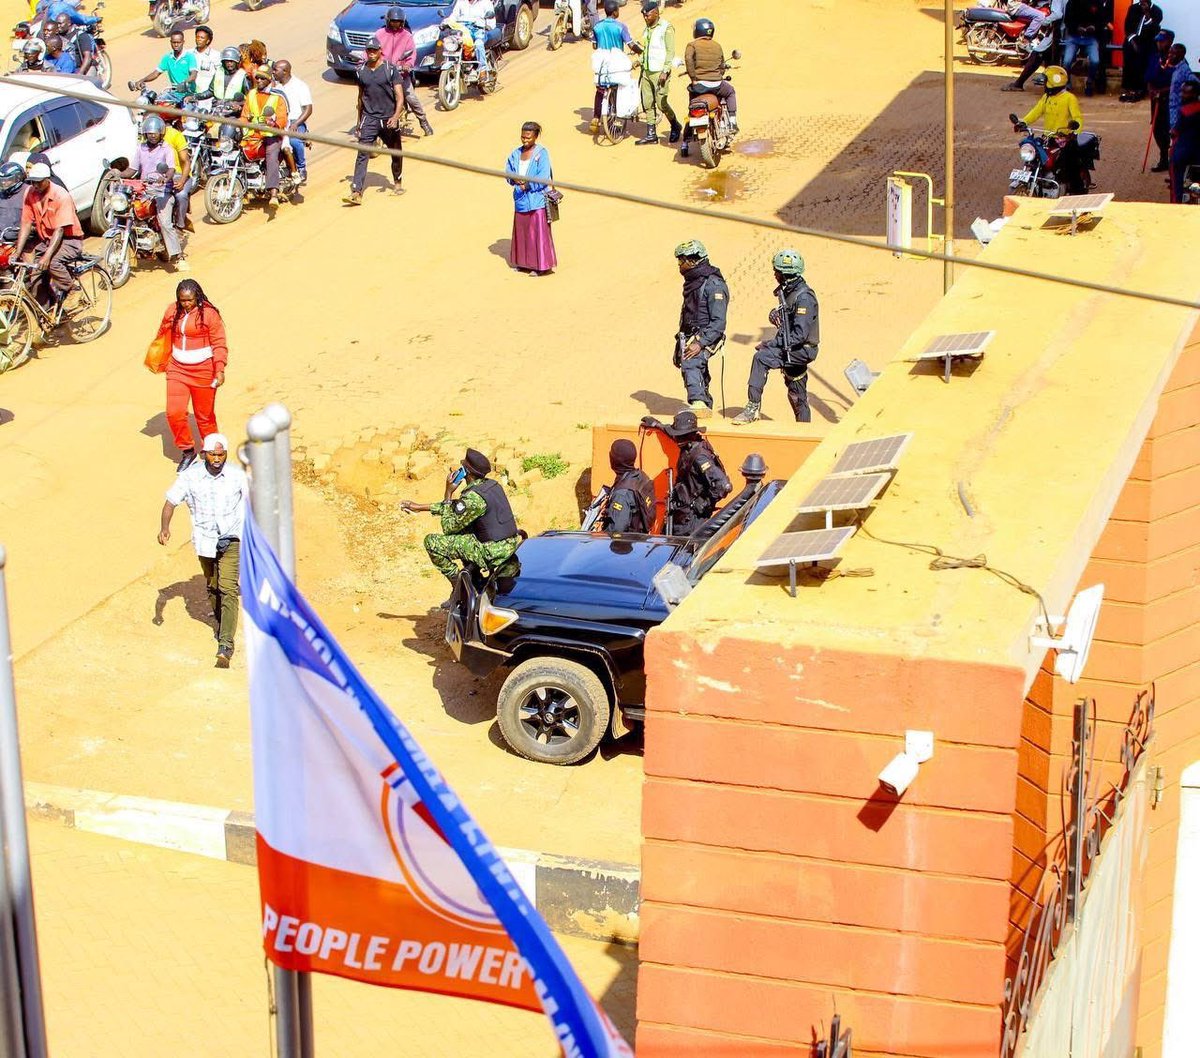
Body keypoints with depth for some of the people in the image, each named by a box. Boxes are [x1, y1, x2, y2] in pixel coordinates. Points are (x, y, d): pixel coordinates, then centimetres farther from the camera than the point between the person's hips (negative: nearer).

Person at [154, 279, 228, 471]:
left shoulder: (209, 314, -11)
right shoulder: (172, 311, 2)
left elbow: (219, 344, -11)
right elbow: (163, 336, 17)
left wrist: (220, 369, -22)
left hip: (203, 371, -4)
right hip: (177, 369, 4)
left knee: (204, 415, 6)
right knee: (174, 413, -5)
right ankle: (187, 451, 14)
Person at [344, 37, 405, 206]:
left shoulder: (391, 70, -6)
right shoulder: (361, 71, 6)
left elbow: (400, 97, -11)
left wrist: (396, 116, -25)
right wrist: (359, 120, 20)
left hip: (389, 119, -1)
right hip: (369, 119, 1)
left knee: (396, 153, 14)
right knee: (362, 154, -12)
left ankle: (397, 182, 40)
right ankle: (356, 192, -19)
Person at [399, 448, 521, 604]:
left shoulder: (473, 497, -19)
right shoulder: (493, 485, 9)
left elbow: (448, 527, -9)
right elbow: (456, 507, 20)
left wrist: (448, 493, -4)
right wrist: (419, 507, 22)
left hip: (493, 553, -9)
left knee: (432, 542, -8)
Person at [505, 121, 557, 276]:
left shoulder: (541, 153, -8)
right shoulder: (516, 154, 9)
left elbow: (543, 178, -15)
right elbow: (508, 172, 6)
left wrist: (528, 185, -23)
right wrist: (514, 179, -15)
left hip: (537, 200, -6)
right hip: (521, 200, 6)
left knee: (538, 233, -2)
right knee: (521, 232, 12)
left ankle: (540, 265, 3)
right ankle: (523, 262, 24)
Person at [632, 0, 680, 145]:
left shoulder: (666, 28, -10)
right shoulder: (648, 29, 15)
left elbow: (670, 52, -13)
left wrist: (665, 72, -19)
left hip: (660, 72, -8)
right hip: (646, 72, 8)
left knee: (662, 103, -8)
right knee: (647, 104, 4)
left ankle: (675, 127, 15)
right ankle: (651, 134, 8)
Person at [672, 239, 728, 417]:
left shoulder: (714, 285, -14)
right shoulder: (693, 281, 16)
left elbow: (719, 322, -20)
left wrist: (700, 343, -29)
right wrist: (678, 347, 25)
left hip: (704, 337, -10)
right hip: (689, 337, 10)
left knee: (690, 364, -34)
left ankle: (699, 404, -49)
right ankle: (705, 408, 33)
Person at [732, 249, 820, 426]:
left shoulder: (804, 298, -19)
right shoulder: (788, 292, 10)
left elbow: (800, 334, -25)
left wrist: (770, 344, -22)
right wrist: (776, 317, -1)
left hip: (803, 350, -10)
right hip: (793, 350, 10)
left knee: (761, 357, -25)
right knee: (796, 395, 16)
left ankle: (753, 407, -25)